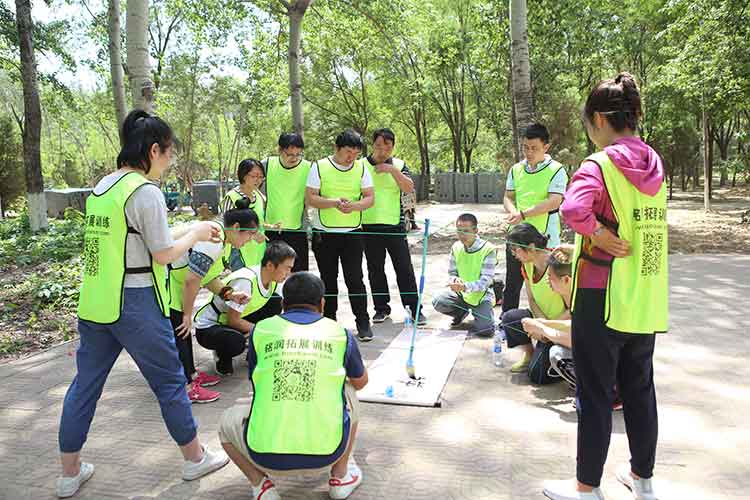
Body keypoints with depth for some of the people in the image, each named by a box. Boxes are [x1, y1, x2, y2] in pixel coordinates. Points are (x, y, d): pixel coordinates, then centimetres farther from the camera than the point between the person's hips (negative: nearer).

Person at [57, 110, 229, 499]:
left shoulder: (101, 187, 10)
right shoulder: (146, 191, -15)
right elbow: (164, 255, -13)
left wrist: (190, 232, 17)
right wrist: (196, 233, 3)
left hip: (93, 303, 8)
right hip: (135, 306, -8)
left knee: (85, 383, 15)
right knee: (169, 380, 7)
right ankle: (195, 458, 24)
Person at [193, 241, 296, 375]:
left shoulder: (274, 280, -7)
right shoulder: (245, 281, -32)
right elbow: (233, 320, -26)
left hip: (235, 320, 8)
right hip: (208, 327, -8)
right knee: (236, 341, -40)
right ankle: (222, 356, -3)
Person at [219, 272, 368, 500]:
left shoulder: (260, 330, 5)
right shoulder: (341, 333, 6)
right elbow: (360, 382, 26)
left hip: (266, 457, 0)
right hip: (326, 454, 1)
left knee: (228, 420, 30)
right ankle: (340, 477, 26)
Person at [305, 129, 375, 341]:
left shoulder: (361, 168, 5)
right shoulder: (319, 167, -2)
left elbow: (369, 198, 1)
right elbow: (310, 198, -7)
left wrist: (353, 205, -19)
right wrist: (335, 202, -21)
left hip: (353, 233, 1)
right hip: (324, 234, 0)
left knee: (355, 279, -3)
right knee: (328, 280, 10)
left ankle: (363, 323, 6)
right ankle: (329, 322, 23)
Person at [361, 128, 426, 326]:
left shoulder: (398, 165, 6)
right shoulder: (361, 165, 4)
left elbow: (409, 188, -8)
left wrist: (393, 170, -17)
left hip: (395, 224, 0)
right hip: (369, 226, 1)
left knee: (404, 267, 0)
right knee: (375, 270, 8)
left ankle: (414, 309, 8)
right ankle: (381, 308, 21)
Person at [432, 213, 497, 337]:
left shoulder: (488, 249, -19)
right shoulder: (456, 247, -3)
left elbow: (485, 281, -23)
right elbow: (452, 272, 4)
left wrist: (466, 286, -41)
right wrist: (454, 280, -22)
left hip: (481, 295, -4)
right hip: (461, 294, 5)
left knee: (485, 330, -23)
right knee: (438, 302, -20)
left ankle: (484, 314, 14)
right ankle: (462, 312, 12)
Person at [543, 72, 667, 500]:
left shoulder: (599, 165, -15)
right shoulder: (655, 165, 8)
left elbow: (573, 210, -33)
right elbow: (647, 223, 14)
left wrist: (601, 235, -18)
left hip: (603, 298, -7)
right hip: (646, 299, 7)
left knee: (595, 394, 6)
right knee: (640, 388, 19)